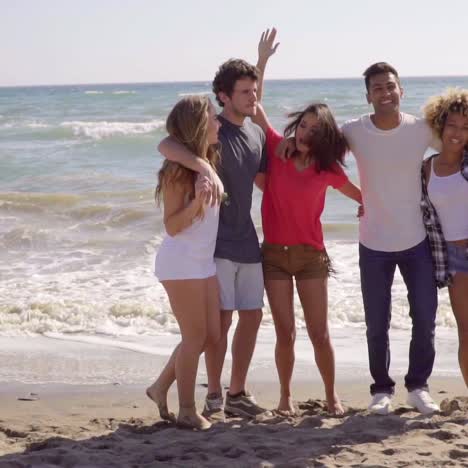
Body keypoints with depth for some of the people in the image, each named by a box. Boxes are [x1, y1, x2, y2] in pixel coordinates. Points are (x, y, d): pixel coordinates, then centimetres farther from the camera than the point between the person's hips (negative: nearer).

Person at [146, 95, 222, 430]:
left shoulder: (209, 162, 7)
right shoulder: (177, 170, -16)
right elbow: (172, 226, -16)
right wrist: (197, 200, -32)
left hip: (205, 261, 8)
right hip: (181, 261, -8)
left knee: (212, 334, 10)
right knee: (195, 336, -2)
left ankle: (161, 387, 23)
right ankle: (187, 411, 10)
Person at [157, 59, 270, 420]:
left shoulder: (257, 133, 10)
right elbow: (166, 145, -32)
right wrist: (203, 167, -47)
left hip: (246, 239, 7)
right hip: (216, 241, -7)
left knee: (252, 317, 8)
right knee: (222, 318, -5)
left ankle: (237, 393, 19)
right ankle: (214, 396, 8)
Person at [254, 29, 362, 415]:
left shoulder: (327, 170, -1)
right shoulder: (278, 150, -2)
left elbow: (361, 195, 16)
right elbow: (255, 107, -5)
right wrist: (262, 61, -9)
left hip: (311, 255, 0)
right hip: (275, 254, 0)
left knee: (319, 333, 1)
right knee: (285, 333, 0)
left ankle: (332, 395, 17)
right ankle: (285, 396, 16)